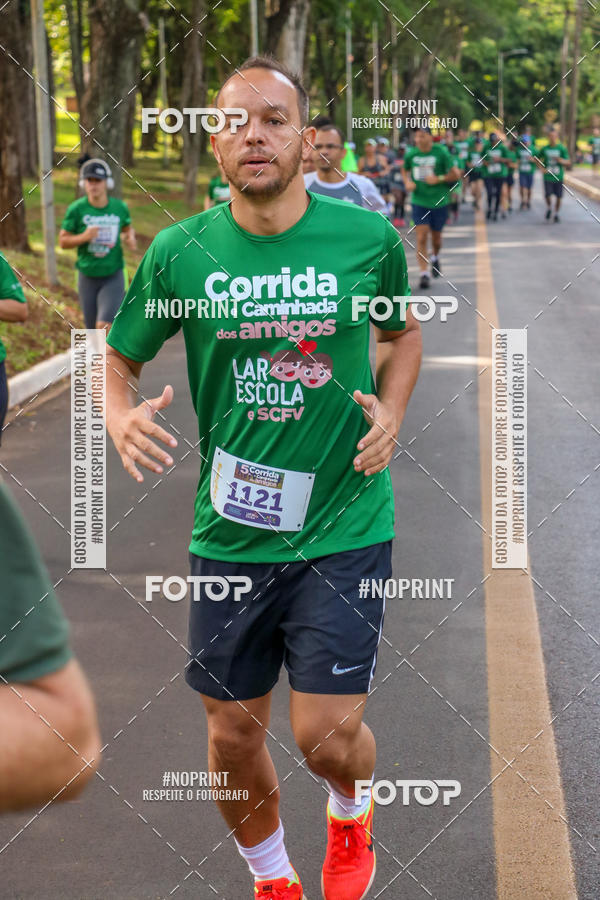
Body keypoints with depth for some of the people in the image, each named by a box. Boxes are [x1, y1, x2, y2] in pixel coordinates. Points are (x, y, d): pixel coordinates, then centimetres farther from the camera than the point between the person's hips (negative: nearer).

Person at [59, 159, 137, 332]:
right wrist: (84, 237, -23)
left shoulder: (119, 207, -4)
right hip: (88, 277, 1)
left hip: (113, 277, -1)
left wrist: (131, 238, -6)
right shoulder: (76, 209, -9)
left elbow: (127, 227, 17)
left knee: (104, 326, -19)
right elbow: (63, 241, -5)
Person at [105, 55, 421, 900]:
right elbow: (119, 357, 8)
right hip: (229, 533, 2)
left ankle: (351, 810, 32)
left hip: (344, 523, -2)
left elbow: (403, 330, 14)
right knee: (233, 734, 10)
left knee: (326, 734, -6)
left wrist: (391, 411, -4)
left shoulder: (369, 238, -6)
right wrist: (121, 418, -14)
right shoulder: (180, 251, -5)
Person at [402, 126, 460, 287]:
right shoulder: (411, 154, -2)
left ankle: (435, 257, 47)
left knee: (436, 236, 14)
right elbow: (405, 170, 18)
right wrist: (408, 182, -1)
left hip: (439, 201, -1)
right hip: (419, 202, 1)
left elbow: (456, 174, -5)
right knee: (421, 237, -9)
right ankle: (423, 274, -6)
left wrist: (438, 179, -17)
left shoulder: (441, 152, -10)